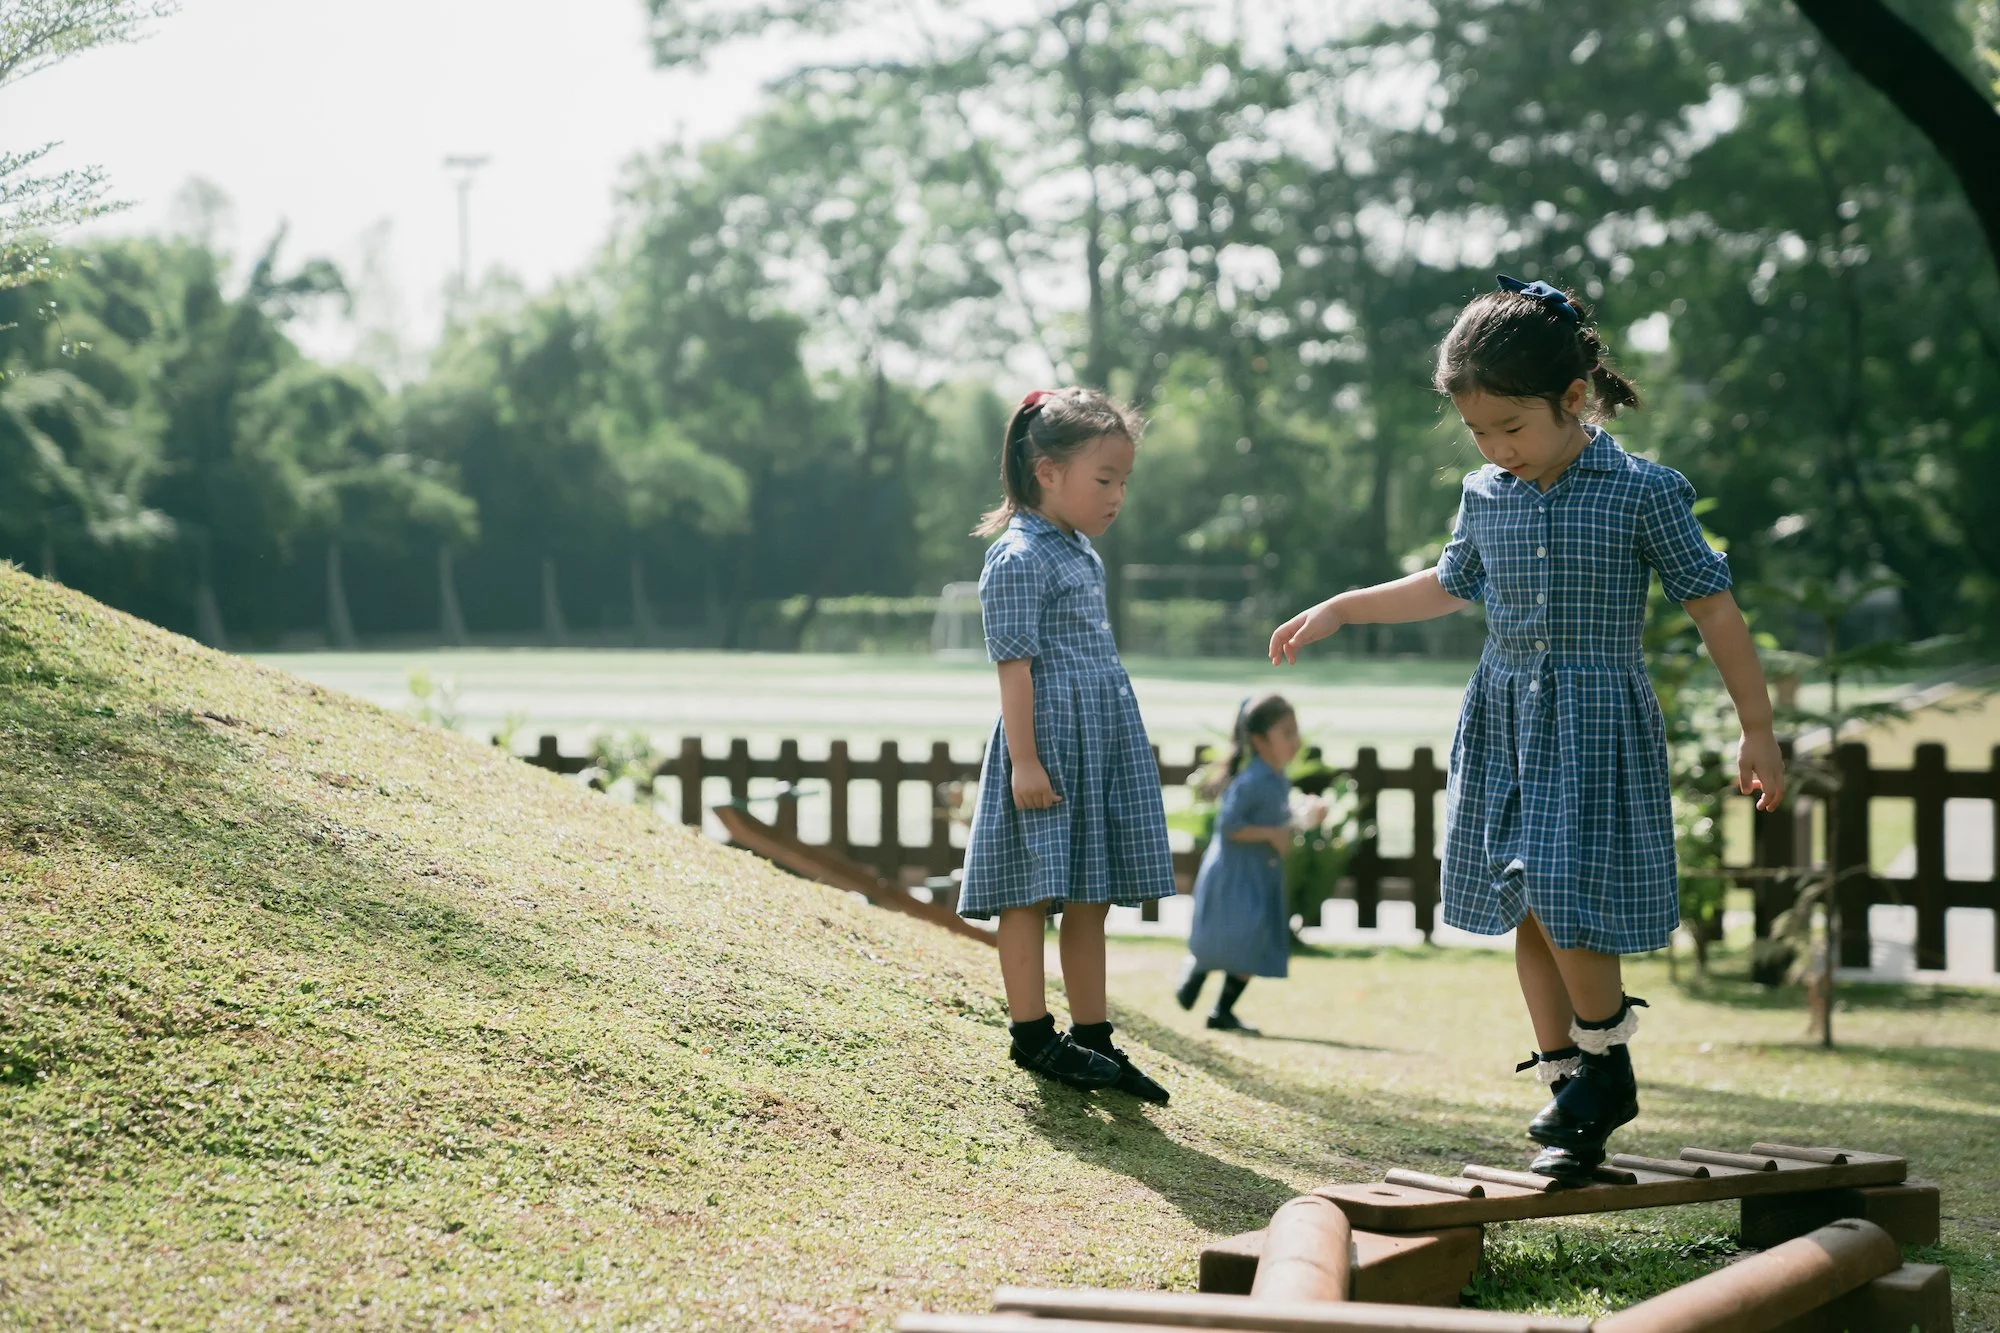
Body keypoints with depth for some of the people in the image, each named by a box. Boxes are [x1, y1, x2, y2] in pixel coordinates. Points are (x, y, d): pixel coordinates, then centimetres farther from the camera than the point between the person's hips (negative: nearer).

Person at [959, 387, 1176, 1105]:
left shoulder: (1082, 555, 17)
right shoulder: (1019, 559, -12)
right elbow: (1014, 662, -16)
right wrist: (1024, 760, -20)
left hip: (1102, 747, 9)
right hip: (1045, 743, -9)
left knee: (1089, 899, 10)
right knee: (1032, 893, -3)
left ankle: (1092, 1038, 13)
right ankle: (1033, 1036, 1)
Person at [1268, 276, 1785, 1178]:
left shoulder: (1643, 493, -10)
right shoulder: (1486, 496, 5)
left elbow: (1713, 606, -3)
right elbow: (1451, 586, 25)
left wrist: (1757, 731, -1)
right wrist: (1339, 610, 27)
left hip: (1598, 726, -5)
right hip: (1502, 724, 5)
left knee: (1564, 901, -15)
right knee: (1527, 916, 6)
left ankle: (1609, 1059, 7)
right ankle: (1567, 1091, 15)